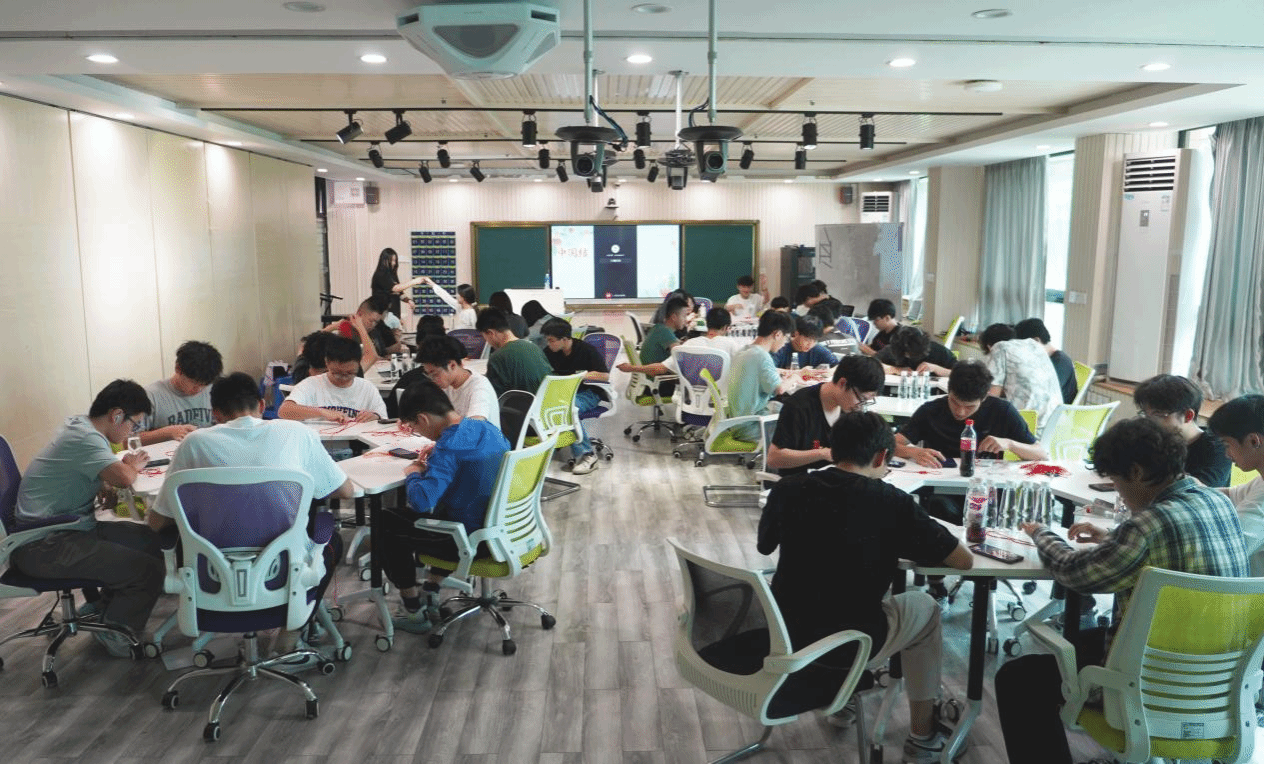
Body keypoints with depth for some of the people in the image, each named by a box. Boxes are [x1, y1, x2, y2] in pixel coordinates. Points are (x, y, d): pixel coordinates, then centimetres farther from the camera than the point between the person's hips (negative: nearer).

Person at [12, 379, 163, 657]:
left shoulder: (81, 426, 9)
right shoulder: (84, 438, -22)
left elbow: (104, 470, 26)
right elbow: (123, 478, -37)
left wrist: (127, 464, 3)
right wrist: (134, 465, -12)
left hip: (67, 529, 10)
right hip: (43, 547, -10)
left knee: (152, 541, 10)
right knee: (149, 571, -16)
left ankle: (105, 610, 21)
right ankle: (114, 632, 9)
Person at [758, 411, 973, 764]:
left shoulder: (787, 490, -5)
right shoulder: (892, 502, -14)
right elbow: (964, 560, -3)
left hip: (781, 637, 4)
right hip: (846, 649, -4)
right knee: (924, 608, 23)